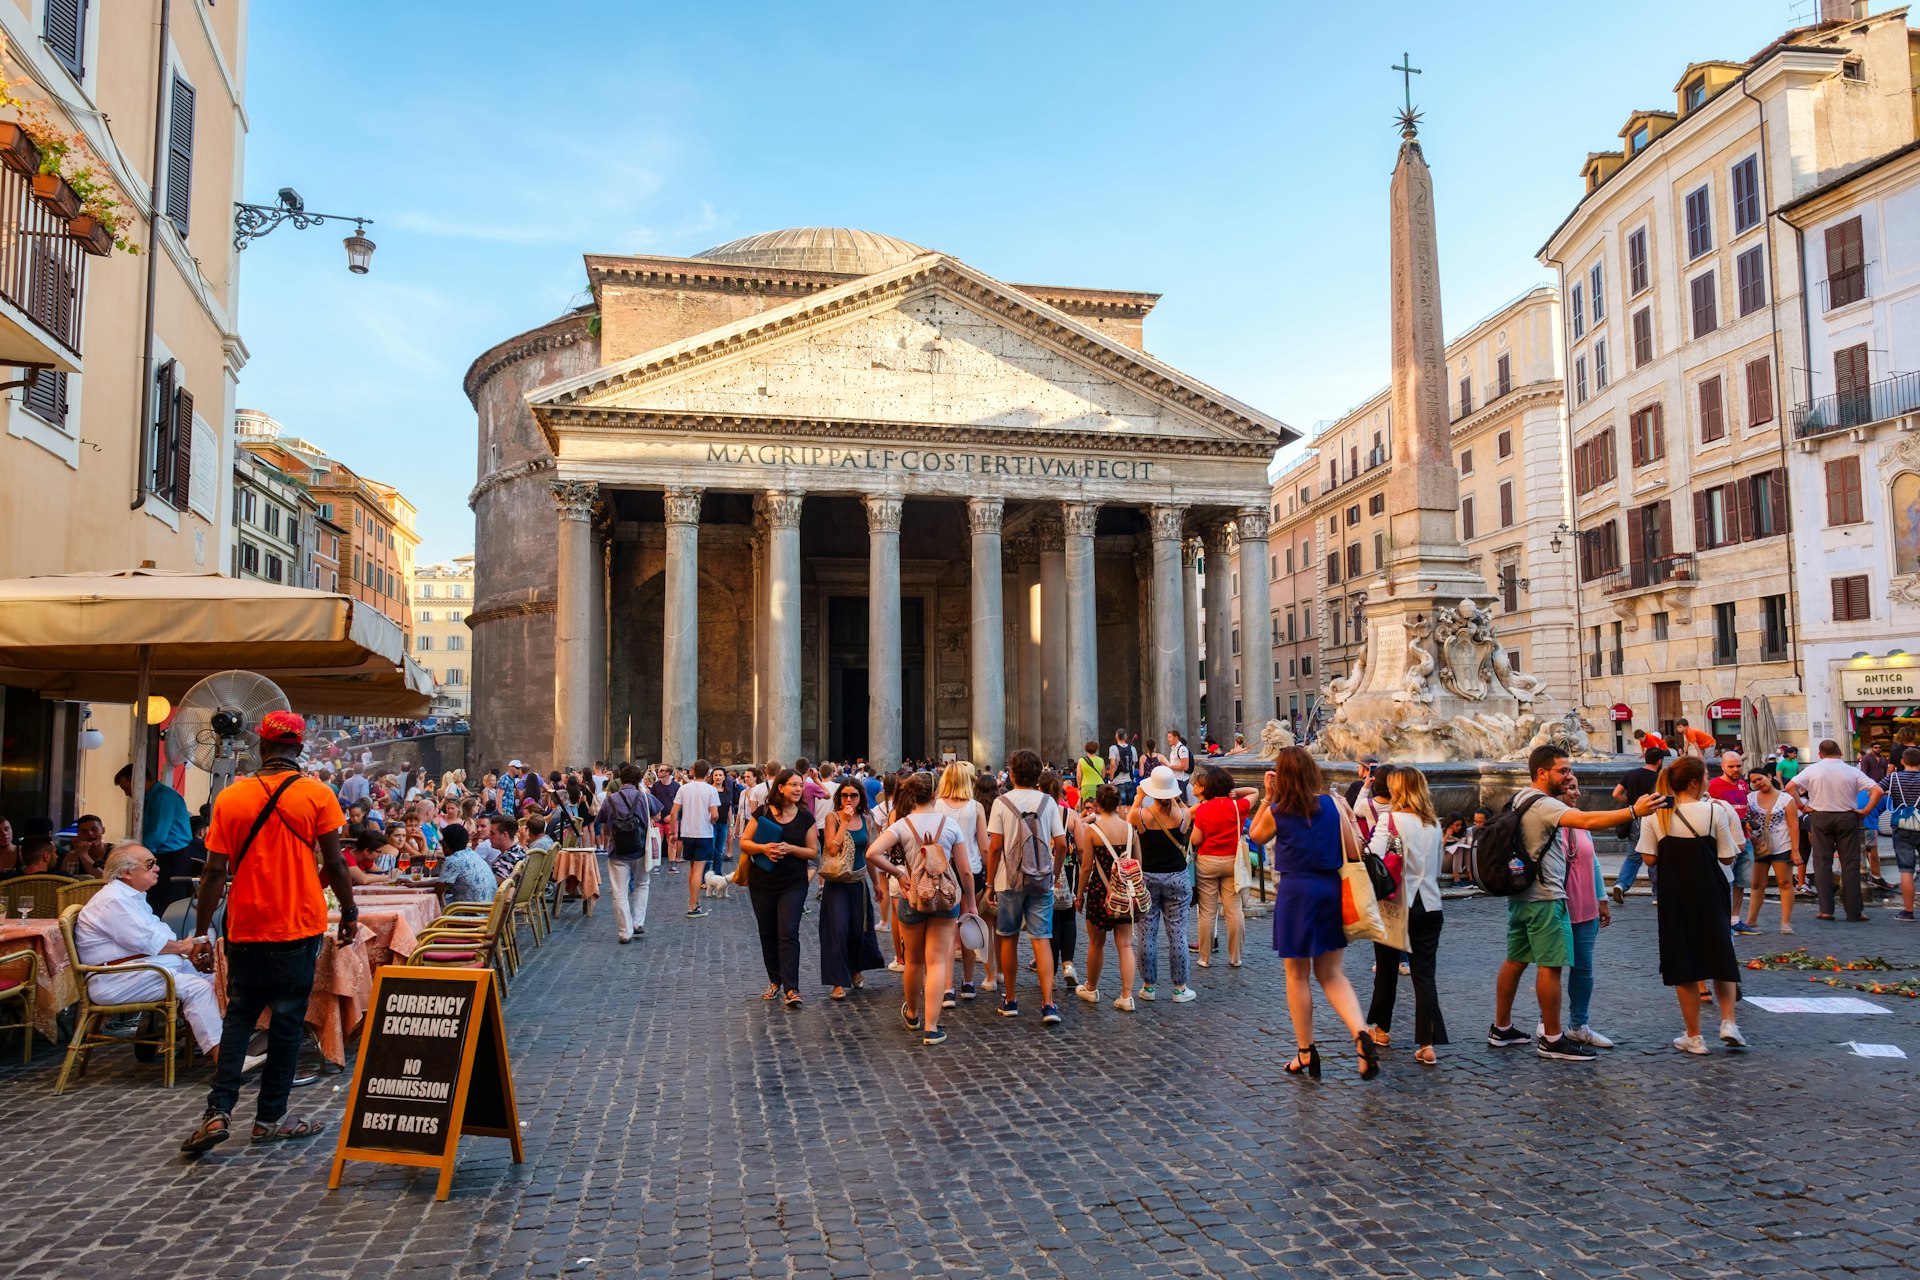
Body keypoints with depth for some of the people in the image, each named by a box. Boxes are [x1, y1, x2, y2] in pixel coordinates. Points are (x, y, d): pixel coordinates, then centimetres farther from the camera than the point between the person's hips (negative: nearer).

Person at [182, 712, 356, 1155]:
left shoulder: (230, 797, -1)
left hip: (245, 927, 2)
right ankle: (270, 1118, 15)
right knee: (287, 1021, 8)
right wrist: (350, 912, 7)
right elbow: (334, 864, -5)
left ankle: (219, 1112, 4)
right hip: (298, 925, -2)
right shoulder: (316, 794, -7)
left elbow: (215, 871, -1)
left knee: (238, 1018, 15)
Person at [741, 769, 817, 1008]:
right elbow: (744, 843, 0)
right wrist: (763, 848, -19)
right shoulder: (762, 812, -2)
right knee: (768, 934, 12)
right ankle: (775, 981, 28)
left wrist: (791, 849, -16)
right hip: (762, 883, 1)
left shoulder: (805, 817, 0)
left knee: (788, 934, -11)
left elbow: (814, 852, 1)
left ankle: (791, 989, -12)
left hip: (793, 884, -1)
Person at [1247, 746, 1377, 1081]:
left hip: (1296, 893, -3)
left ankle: (1306, 1053, 18)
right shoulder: (1333, 804, -3)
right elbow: (1354, 853, -2)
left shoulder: (1276, 812, -7)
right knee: (1332, 974, 14)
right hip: (1331, 890, 3)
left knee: (1297, 975, 11)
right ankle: (1361, 1035, -8)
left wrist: (1267, 798, 11)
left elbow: (1255, 835, 14)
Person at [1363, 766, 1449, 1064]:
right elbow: (1438, 868, 16)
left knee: (1387, 969, 14)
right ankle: (1428, 1043, -6)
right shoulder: (1434, 824, 6)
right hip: (1428, 906, 4)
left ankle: (1381, 1028, 30)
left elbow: (1372, 858, -24)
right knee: (1425, 975, 2)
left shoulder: (1391, 820, -13)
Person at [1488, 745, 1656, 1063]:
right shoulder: (1543, 805, -17)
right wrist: (1633, 811, -35)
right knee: (1550, 965, -4)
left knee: (1515, 961, 13)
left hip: (1521, 897, 10)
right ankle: (1552, 1039, 2)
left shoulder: (1522, 800, 15)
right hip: (1545, 897, -10)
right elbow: (1588, 821, -32)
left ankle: (1501, 1029, 20)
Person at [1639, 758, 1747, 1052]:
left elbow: (1650, 858, -6)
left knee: (1683, 963, 8)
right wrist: (1728, 822, 7)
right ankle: (1728, 1022, 5)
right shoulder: (1715, 811, -9)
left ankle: (1693, 1036, 13)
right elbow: (1727, 858, -3)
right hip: (1709, 894, 0)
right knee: (1720, 957, 18)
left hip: (1674, 897, 0)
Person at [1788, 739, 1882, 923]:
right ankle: (1854, 912, 7)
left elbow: (1790, 787, -10)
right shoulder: (1852, 772, -4)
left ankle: (1826, 909, 1)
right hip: (1847, 817, 0)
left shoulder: (1812, 770, -3)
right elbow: (1878, 791, -10)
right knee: (1850, 865, 5)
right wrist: (1865, 811, -4)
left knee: (1822, 862, 5)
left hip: (1820, 818, 0)